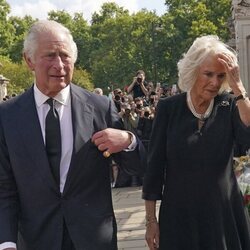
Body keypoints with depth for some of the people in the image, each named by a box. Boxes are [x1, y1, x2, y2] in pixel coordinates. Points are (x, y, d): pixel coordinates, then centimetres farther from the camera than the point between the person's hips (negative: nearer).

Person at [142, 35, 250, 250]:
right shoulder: (168, 108, -5)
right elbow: (155, 165, -2)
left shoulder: (230, 106, -2)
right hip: (178, 216, -1)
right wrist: (151, 220, -2)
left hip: (224, 214, 1)